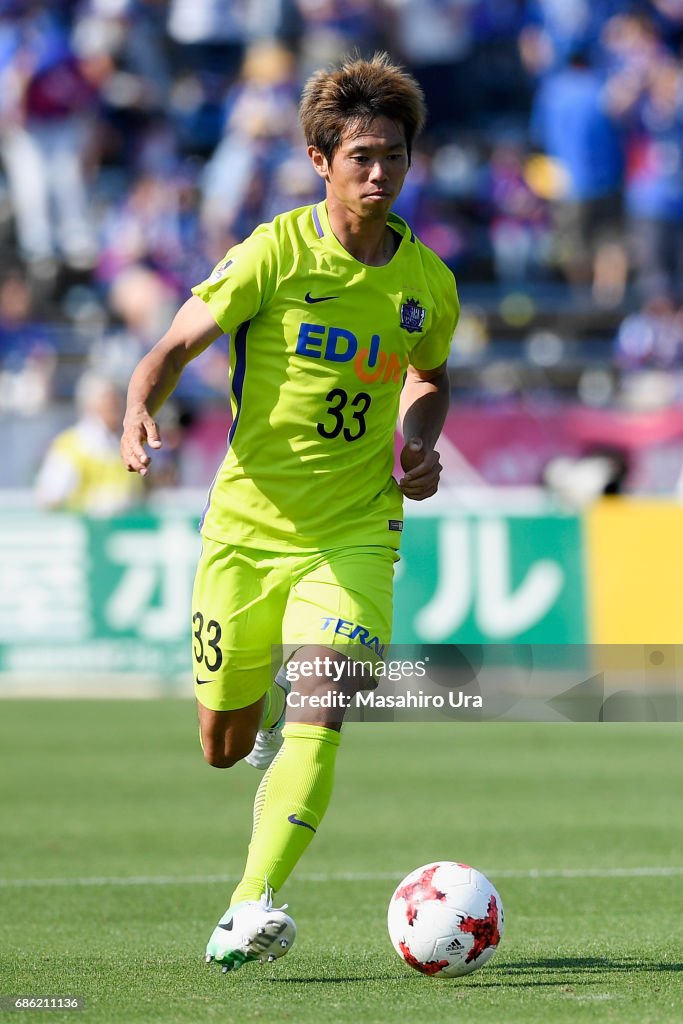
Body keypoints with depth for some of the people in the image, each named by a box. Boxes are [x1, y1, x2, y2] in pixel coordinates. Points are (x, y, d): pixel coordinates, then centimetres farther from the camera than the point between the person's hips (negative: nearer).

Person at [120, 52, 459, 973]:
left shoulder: (427, 282, 2)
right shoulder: (275, 253, -9)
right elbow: (175, 349, -9)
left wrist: (419, 443, 2)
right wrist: (140, 412, -31)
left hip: (353, 539, 1)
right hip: (246, 526, -1)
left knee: (317, 724, -22)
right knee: (223, 746, 12)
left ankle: (252, 907, -27)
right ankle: (268, 700, 49)